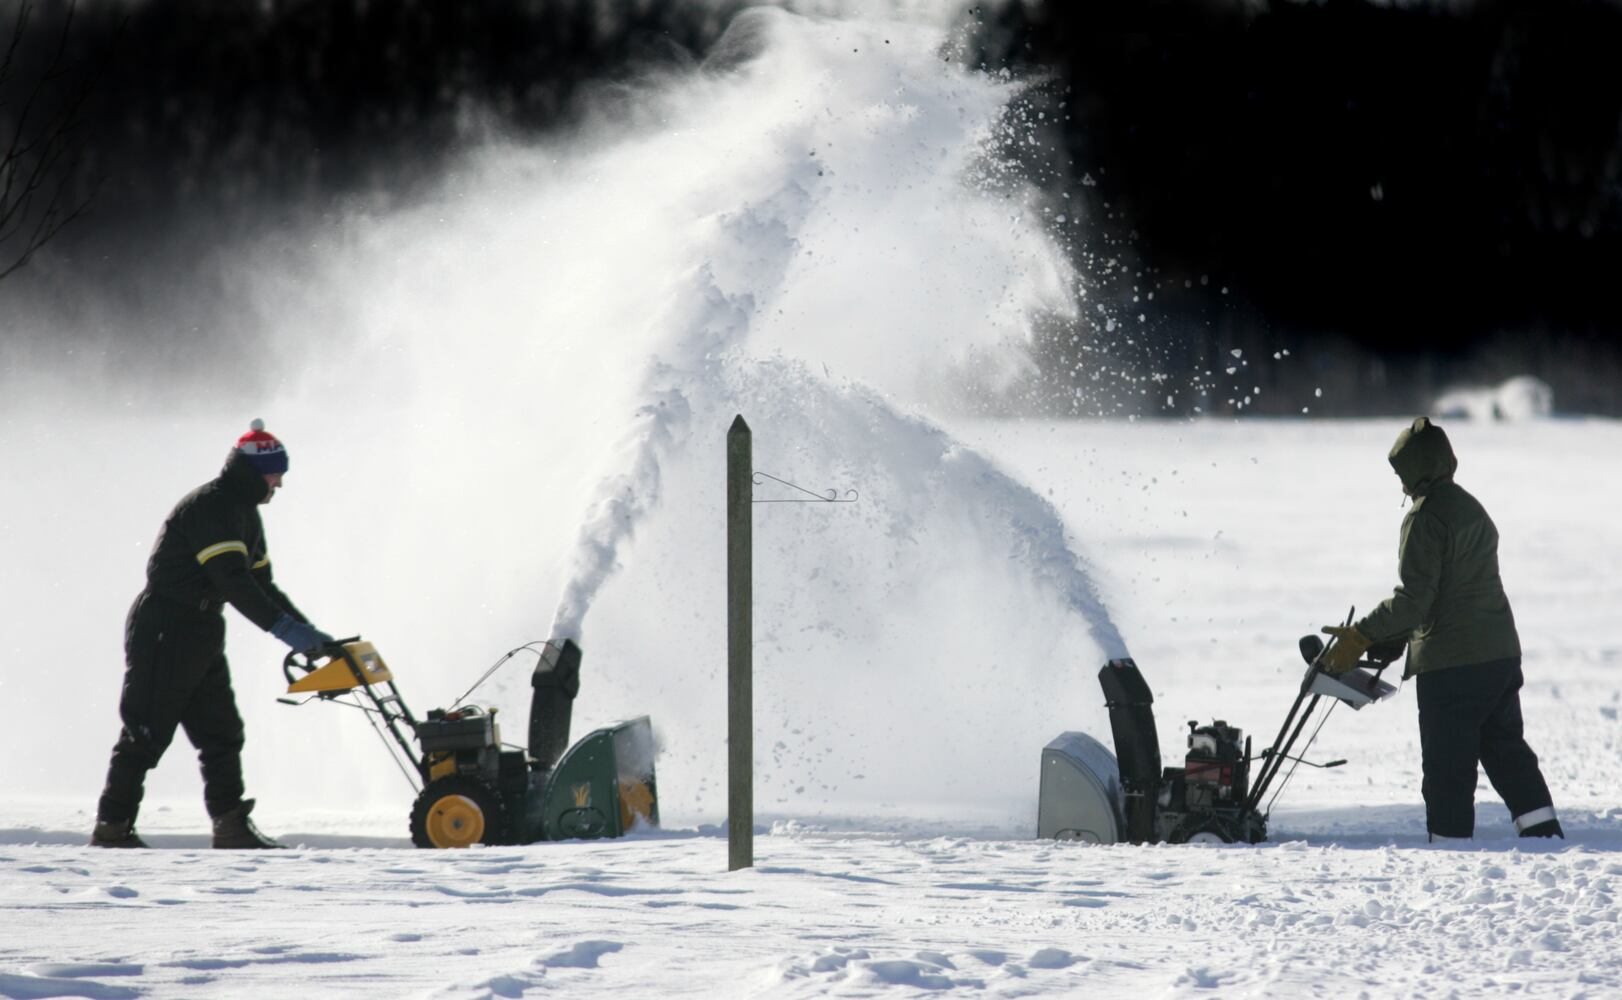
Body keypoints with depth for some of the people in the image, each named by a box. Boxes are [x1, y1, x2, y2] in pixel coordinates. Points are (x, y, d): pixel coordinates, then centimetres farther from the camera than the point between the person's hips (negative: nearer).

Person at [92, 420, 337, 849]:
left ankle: (232, 826, 5)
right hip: (164, 631, -10)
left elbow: (261, 584, 19)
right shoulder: (210, 507, -17)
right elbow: (232, 579, -26)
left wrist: (306, 629, 9)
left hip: (201, 632, 10)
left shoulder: (244, 514, 15)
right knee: (147, 732, -7)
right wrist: (283, 627, -30)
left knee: (222, 732, 5)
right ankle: (111, 828, -2)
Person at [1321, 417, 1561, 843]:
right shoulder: (1472, 509, 15)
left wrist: (1361, 637, -19)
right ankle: (1546, 836, 11)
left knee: (1447, 764, -3)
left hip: (1451, 663, -9)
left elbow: (1413, 598, -21)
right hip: (1501, 652, 9)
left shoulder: (1425, 518, -14)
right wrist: (1387, 638, 23)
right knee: (1505, 748, 15)